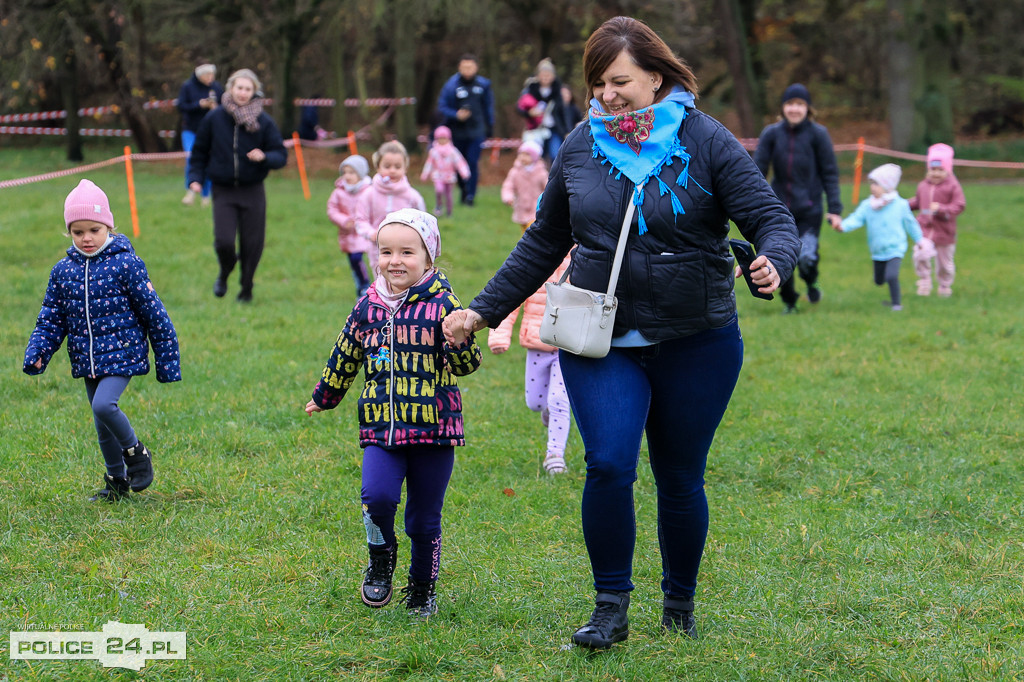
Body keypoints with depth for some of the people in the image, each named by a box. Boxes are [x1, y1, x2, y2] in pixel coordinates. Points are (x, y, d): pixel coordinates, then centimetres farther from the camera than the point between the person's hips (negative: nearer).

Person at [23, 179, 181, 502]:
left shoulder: (126, 264, -10)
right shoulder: (63, 270, 3)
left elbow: (153, 312, -5)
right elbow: (51, 318, 9)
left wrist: (167, 361, -3)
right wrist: (36, 353, -9)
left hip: (122, 354, -5)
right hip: (87, 360, 5)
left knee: (104, 405, -25)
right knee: (102, 424, 12)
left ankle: (136, 452, 0)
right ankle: (117, 481, 29)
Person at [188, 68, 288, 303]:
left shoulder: (264, 122, -2)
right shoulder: (214, 118, 0)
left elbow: (281, 155, -1)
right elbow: (200, 152, 12)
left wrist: (264, 157, -22)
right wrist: (195, 178, 1)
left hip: (252, 192, 0)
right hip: (223, 191, 0)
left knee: (251, 244, 4)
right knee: (224, 241, -13)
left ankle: (246, 289, 28)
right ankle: (224, 275, 21)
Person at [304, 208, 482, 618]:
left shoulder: (442, 304, -4)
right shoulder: (368, 306, 5)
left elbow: (466, 365, -6)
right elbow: (345, 357, 21)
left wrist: (461, 337, -26)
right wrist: (324, 398, 32)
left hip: (433, 429, -2)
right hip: (382, 428, 2)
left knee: (424, 519, 7)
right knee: (377, 495, -21)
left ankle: (422, 589, 29)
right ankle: (381, 560, 8)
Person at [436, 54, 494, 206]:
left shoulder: (483, 85, 2)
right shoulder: (452, 85, -7)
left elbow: (488, 106, 15)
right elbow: (442, 107, -4)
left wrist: (490, 126, 16)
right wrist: (456, 115, -19)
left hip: (476, 132, 0)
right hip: (458, 131, 0)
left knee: (473, 162, -9)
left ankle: (470, 195, -4)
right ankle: (463, 189, 32)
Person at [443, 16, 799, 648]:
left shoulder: (706, 141, -6)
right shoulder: (580, 147, 4)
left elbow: (773, 218, -9)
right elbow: (544, 242, 16)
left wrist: (773, 262, -32)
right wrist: (483, 311, 15)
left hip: (695, 344, -1)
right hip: (601, 342, 2)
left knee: (681, 481, 7)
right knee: (609, 466, -15)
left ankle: (680, 603, 28)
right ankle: (611, 608, -1)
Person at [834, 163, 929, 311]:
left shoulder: (900, 205, -8)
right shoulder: (866, 206, -3)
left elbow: (909, 223, 5)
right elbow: (856, 218, -16)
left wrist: (919, 239, 16)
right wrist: (843, 226, -36)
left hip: (895, 249, -4)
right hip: (877, 252, 4)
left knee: (891, 276, -24)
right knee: (879, 281, 17)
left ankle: (896, 303, -8)